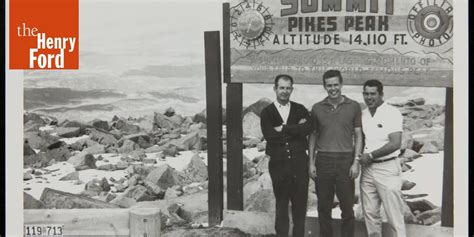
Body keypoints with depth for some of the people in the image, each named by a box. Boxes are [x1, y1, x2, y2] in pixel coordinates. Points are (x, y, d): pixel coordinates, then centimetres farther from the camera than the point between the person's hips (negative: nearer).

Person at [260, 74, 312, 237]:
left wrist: (283, 129, -11)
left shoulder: (300, 110, 8)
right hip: (278, 163, -1)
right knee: (281, 204, 9)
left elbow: (308, 128, -10)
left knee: (300, 204, 5)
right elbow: (270, 136, -11)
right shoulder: (267, 112, 4)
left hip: (299, 162, 1)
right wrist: (296, 130, -8)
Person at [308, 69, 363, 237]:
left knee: (347, 206, 0)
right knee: (324, 206, 6)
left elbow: (358, 136, 4)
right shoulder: (317, 108, 8)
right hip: (323, 160, 2)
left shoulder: (354, 107, 3)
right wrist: (311, 163, 4)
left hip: (345, 160, -1)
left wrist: (356, 162, -4)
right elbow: (313, 136, 11)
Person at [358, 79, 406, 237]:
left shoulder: (392, 113, -9)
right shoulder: (362, 115, 10)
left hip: (387, 169, -6)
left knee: (394, 215, -4)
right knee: (370, 213, 10)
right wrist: (359, 156, 2)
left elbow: (395, 144, -17)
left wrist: (370, 156, -12)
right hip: (367, 169, 6)